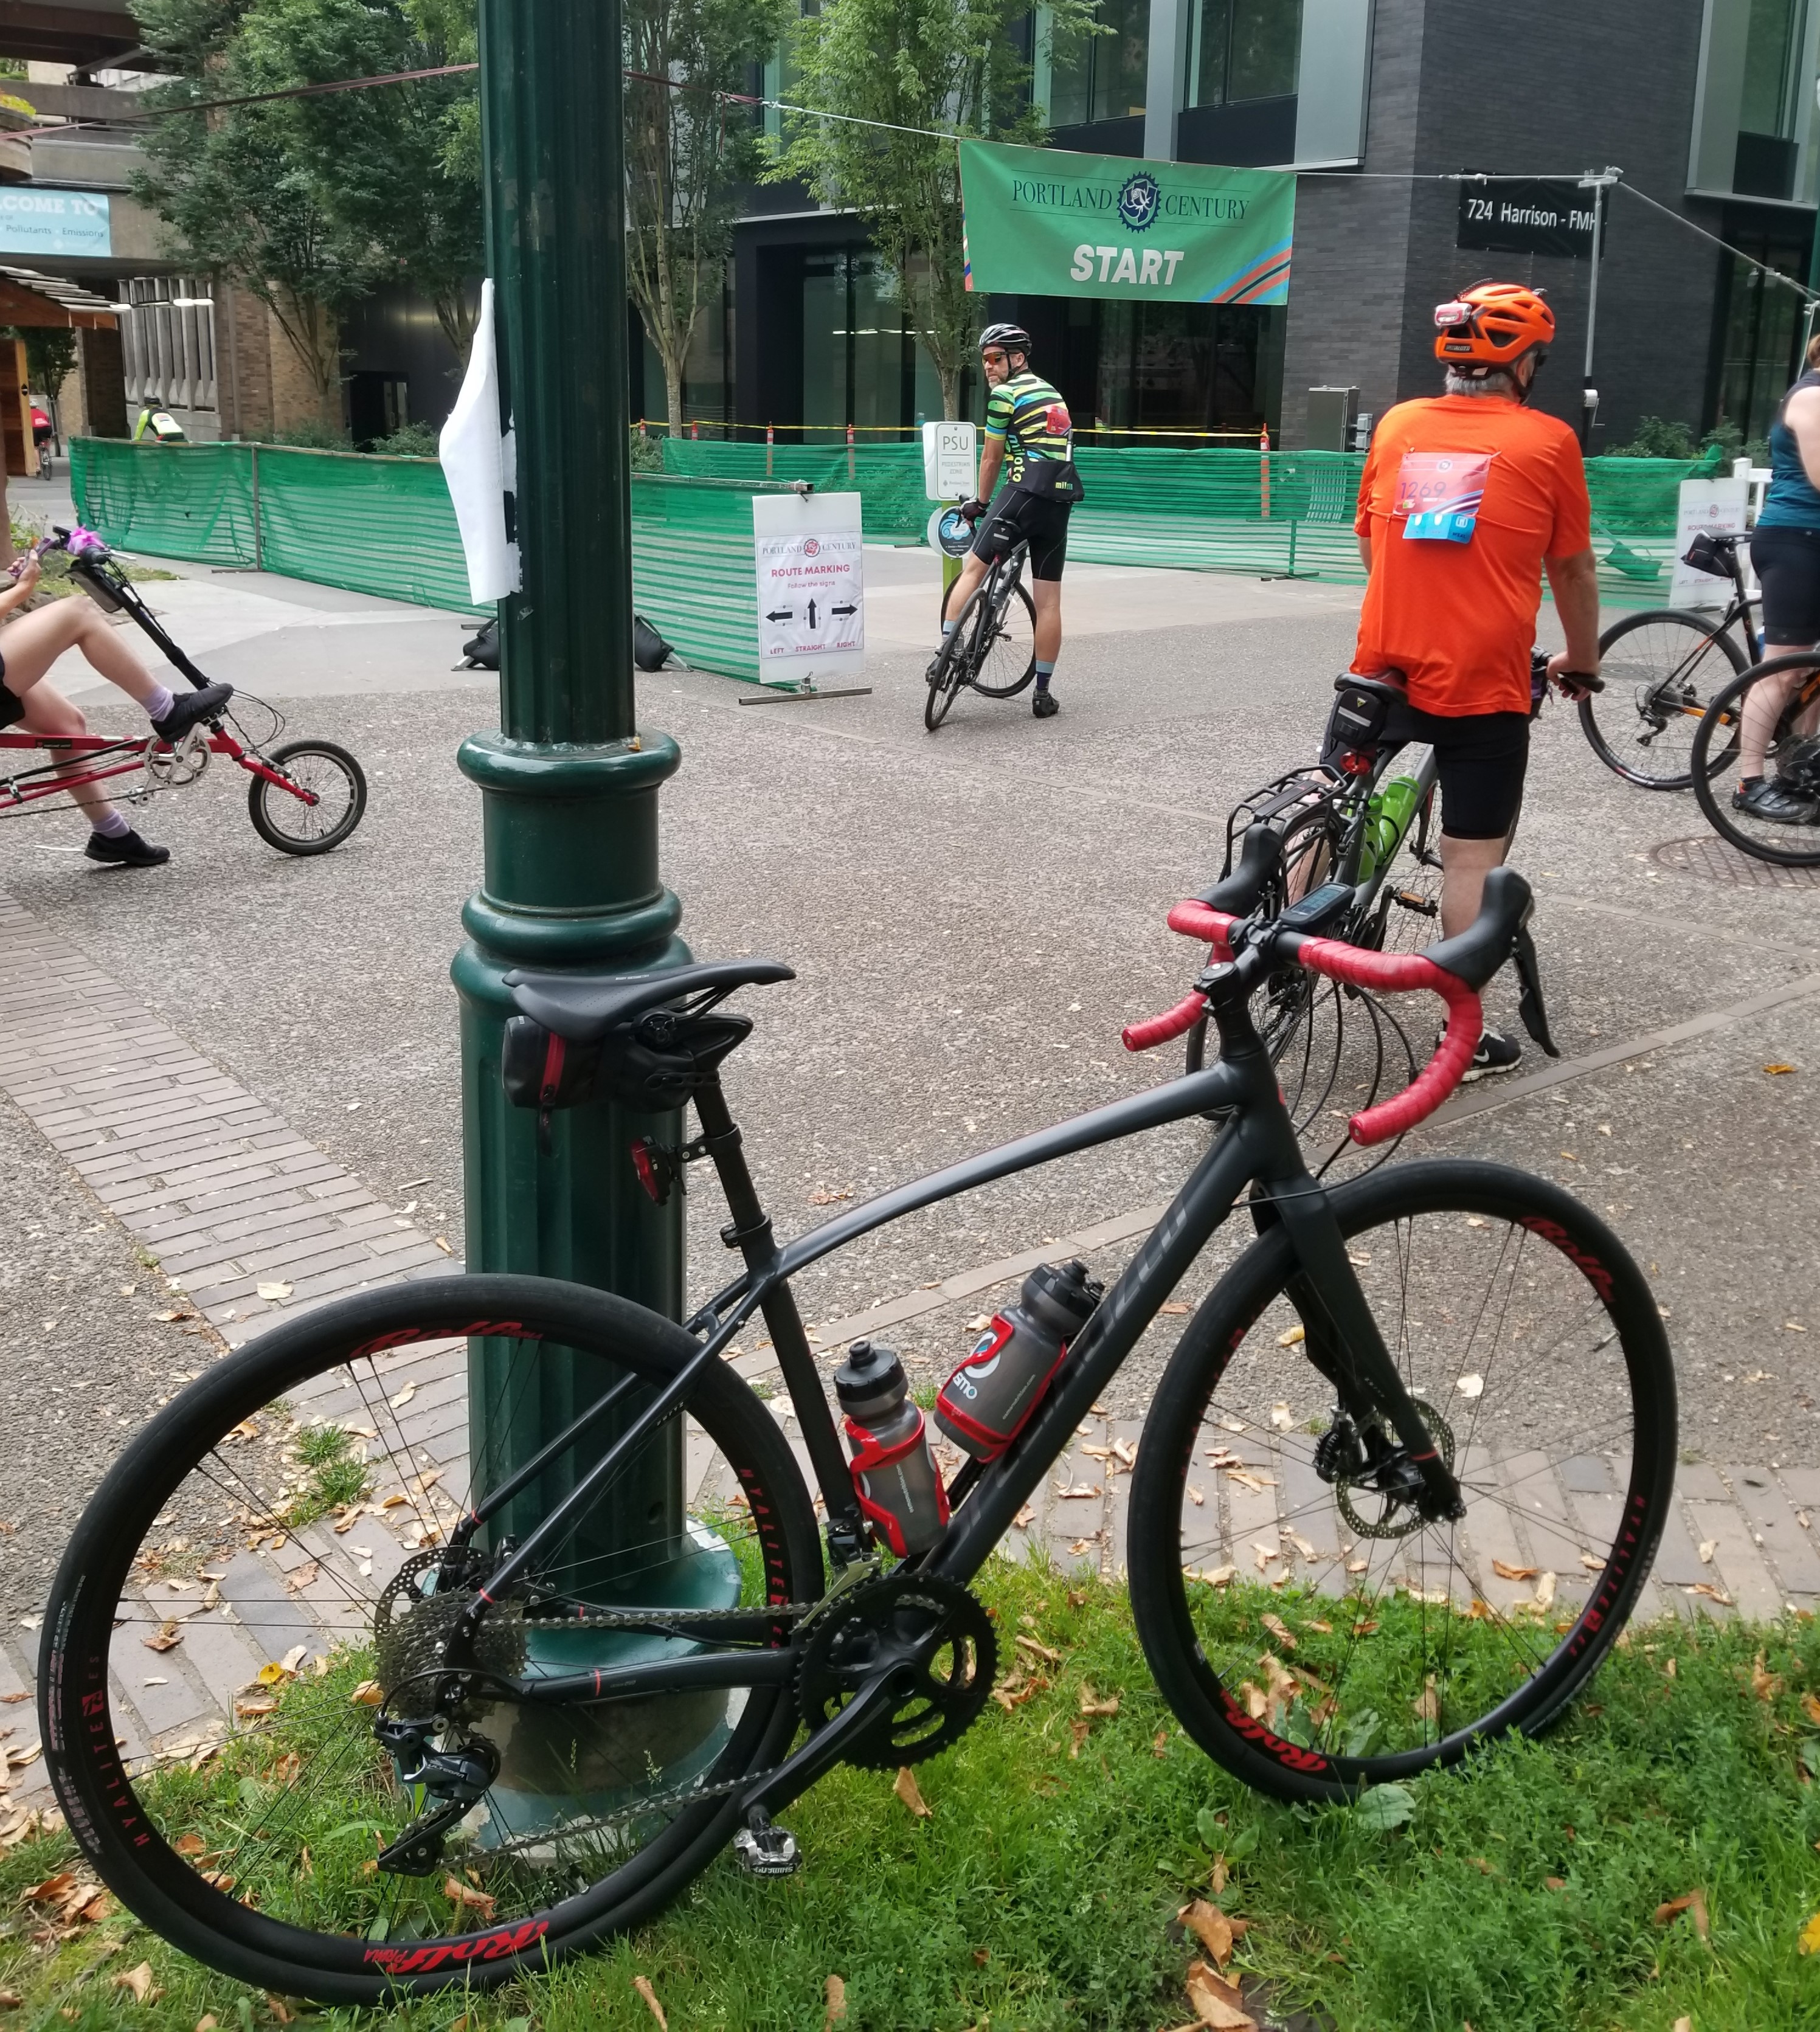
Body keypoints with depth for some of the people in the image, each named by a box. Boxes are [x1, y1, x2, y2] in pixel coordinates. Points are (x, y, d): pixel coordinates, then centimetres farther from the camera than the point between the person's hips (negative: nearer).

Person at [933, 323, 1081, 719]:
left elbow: (992, 458, 8)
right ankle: (1043, 693, 9)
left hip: (1025, 493, -7)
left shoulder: (1005, 393, 2)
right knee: (1048, 601, 6)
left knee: (973, 568, -1)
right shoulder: (1051, 393, 25)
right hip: (1061, 499, 7)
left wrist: (980, 504, 23)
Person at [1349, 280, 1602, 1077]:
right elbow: (1573, 569, 4)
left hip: (1383, 663, 3)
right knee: (1472, 855, 3)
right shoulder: (1546, 441, -3)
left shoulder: (1398, 425, 8)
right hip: (1483, 681, -3)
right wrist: (1582, 661, 20)